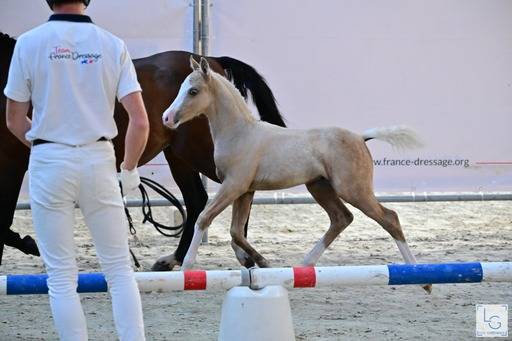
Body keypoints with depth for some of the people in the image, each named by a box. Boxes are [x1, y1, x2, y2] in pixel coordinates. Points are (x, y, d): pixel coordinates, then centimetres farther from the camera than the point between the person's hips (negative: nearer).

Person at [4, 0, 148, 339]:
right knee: (119, 267, 9)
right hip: (100, 160, 1)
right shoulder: (113, 45, 0)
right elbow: (140, 122, -5)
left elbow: (15, 121, 1)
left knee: (61, 274, 4)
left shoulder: (29, 43, -4)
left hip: (49, 162, -1)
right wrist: (130, 169, 10)